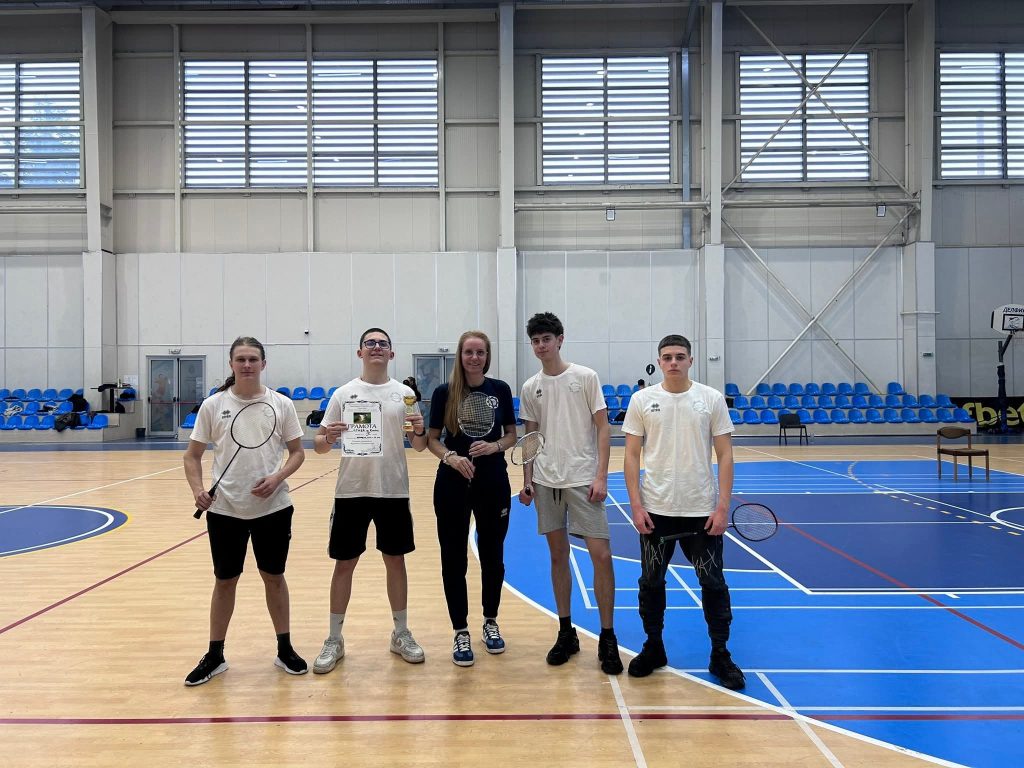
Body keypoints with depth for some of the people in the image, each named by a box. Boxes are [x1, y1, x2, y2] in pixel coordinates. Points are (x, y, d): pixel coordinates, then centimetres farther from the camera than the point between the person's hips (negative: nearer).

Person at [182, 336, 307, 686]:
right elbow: (193, 455, 3)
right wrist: (198, 489, -15)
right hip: (225, 509, 0)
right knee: (225, 581, 11)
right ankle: (215, 655, 25)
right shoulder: (213, 405, -2)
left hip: (272, 508, 0)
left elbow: (297, 452, 3)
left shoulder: (281, 404, -2)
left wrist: (277, 478, -14)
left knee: (274, 577, 12)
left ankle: (285, 649, 27)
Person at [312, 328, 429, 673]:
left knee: (395, 560, 10)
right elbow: (318, 444, 3)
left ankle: (401, 634, 25)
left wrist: (420, 431, -18)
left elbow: (419, 446, 4)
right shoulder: (343, 393, 1)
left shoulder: (404, 393, 2)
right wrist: (328, 438, -20)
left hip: (393, 491, 1)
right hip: (351, 491, -1)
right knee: (344, 563, 6)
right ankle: (334, 640, 19)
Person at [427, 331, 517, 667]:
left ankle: (490, 623, 31)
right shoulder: (444, 392, -3)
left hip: (493, 484, 1)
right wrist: (450, 457, -18)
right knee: (454, 559, 4)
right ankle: (461, 631, 18)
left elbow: (511, 435, 7)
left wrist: (495, 446, -13)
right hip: (452, 485, -1)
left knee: (492, 556, 11)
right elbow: (432, 439, 1)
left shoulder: (500, 390, 1)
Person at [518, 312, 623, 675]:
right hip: (546, 481, 4)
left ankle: (607, 638, 6)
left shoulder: (585, 377, -1)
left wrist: (601, 476, -10)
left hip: (583, 479, -3)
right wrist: (527, 480, 5)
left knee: (601, 555, -7)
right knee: (558, 555, 9)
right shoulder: (530, 387, 9)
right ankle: (566, 632, 21)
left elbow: (602, 429, -2)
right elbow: (531, 437, 14)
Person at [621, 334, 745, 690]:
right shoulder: (642, 400, 1)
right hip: (655, 511, 1)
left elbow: (725, 455, 0)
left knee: (713, 583, 5)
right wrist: (636, 506, -6)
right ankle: (653, 649, 28)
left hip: (702, 511, -1)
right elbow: (632, 455, 2)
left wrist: (723, 506, -8)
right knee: (651, 582, 11)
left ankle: (720, 656, 21)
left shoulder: (712, 399, 0)